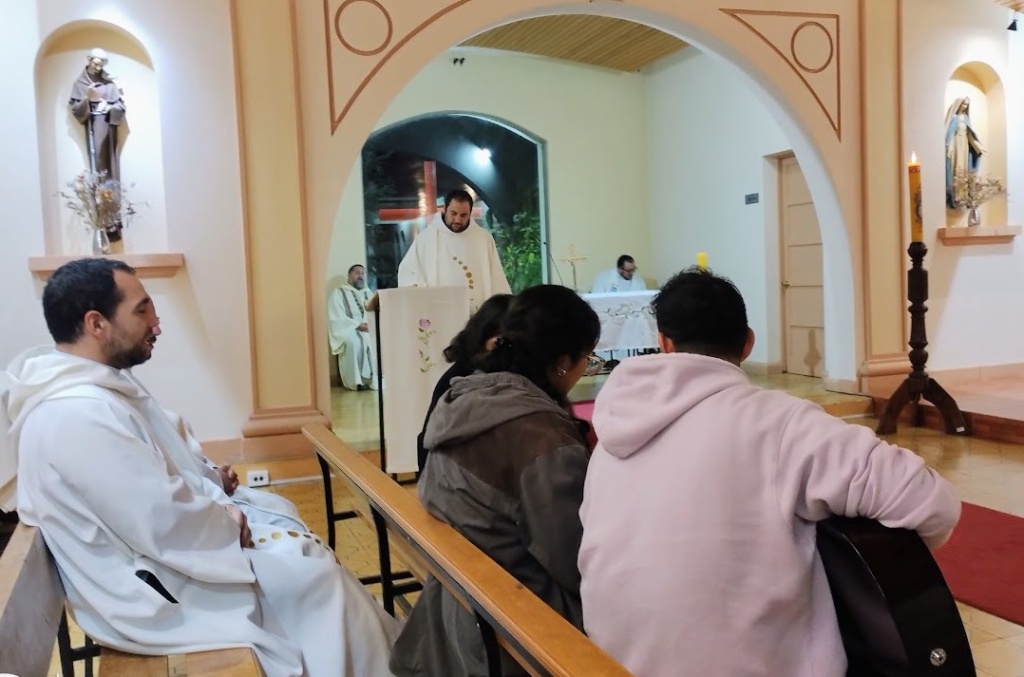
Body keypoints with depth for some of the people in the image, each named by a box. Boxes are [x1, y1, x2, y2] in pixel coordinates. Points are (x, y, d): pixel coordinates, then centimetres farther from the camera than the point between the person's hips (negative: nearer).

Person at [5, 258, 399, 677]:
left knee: (307, 554, 10)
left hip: (148, 557, 10)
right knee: (314, 576, -4)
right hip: (149, 597, -10)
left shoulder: (97, 387, 5)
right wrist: (231, 524, -11)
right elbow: (168, 525, -28)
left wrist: (220, 507, 0)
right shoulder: (79, 414, -28)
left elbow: (169, 476, 14)